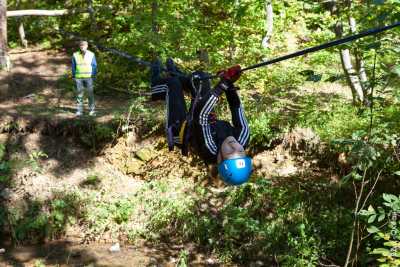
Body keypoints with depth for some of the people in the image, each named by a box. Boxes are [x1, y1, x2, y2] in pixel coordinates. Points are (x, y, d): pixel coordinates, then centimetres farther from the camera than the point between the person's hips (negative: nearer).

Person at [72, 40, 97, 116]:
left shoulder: (91, 55, 2)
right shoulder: (75, 55, 4)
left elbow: (94, 66, 6)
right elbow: (73, 67, 11)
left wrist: (94, 76, 0)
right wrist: (73, 76, 6)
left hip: (88, 77, -1)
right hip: (78, 77, 1)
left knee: (90, 94, -1)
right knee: (79, 94, 2)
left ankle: (92, 110, 6)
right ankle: (79, 111, 8)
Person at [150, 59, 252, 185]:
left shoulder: (210, 151, -49)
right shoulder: (243, 141, -37)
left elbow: (200, 113, -52)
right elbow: (237, 109, -27)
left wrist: (223, 84, -54)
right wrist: (229, 85, -36)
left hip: (180, 127, -5)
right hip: (211, 121, 5)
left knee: (172, 83, 7)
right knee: (201, 76, 12)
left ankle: (157, 82, 46)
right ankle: (176, 74, 48)